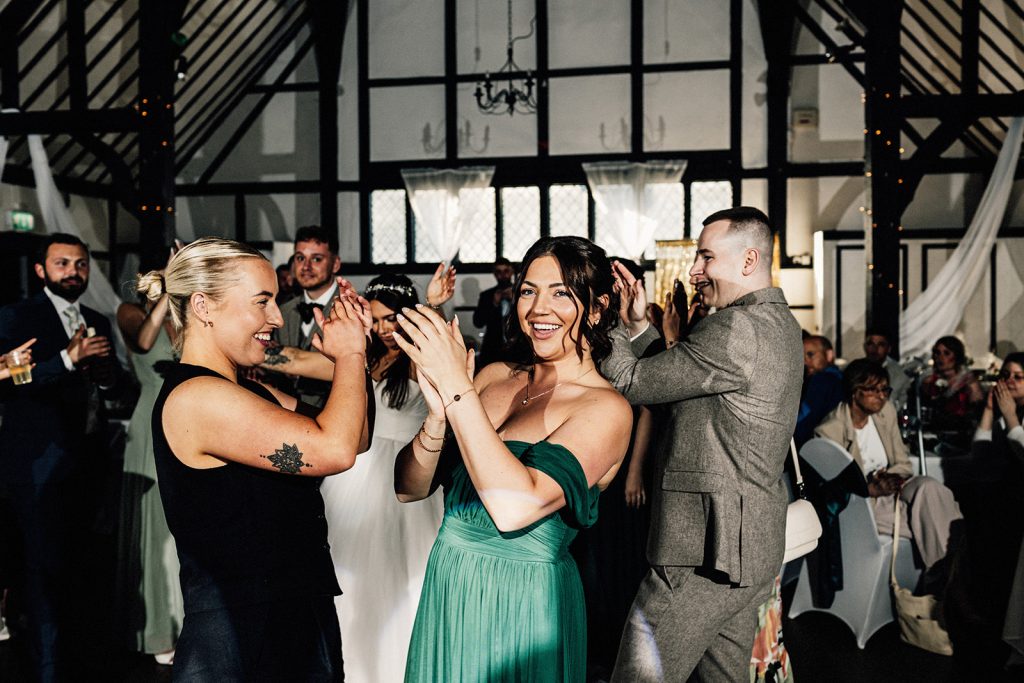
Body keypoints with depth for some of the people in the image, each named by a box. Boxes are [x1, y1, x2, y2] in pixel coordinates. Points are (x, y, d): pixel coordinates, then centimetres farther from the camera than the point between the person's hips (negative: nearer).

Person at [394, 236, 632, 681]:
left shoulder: (606, 408, -15)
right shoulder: (494, 376, 1)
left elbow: (515, 507, -29)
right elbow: (409, 489, -1)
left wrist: (457, 389, -27)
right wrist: (439, 411, -20)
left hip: (523, 606, -5)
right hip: (446, 588, 5)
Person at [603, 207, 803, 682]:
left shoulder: (737, 328, -19)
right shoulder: (777, 322, 14)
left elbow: (631, 383, -16)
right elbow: (672, 378, 15)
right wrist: (637, 325, 8)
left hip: (706, 551, -11)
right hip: (751, 546, 11)